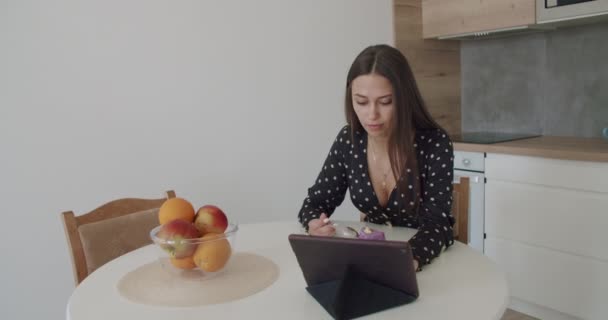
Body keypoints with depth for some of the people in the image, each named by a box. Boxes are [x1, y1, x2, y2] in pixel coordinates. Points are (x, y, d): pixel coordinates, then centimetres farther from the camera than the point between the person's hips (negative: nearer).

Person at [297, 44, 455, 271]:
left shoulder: (435, 144, -18)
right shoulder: (348, 140, -8)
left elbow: (437, 223, -22)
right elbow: (316, 202, -1)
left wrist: (410, 260, -43)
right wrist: (315, 225, -24)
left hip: (426, 259, -2)